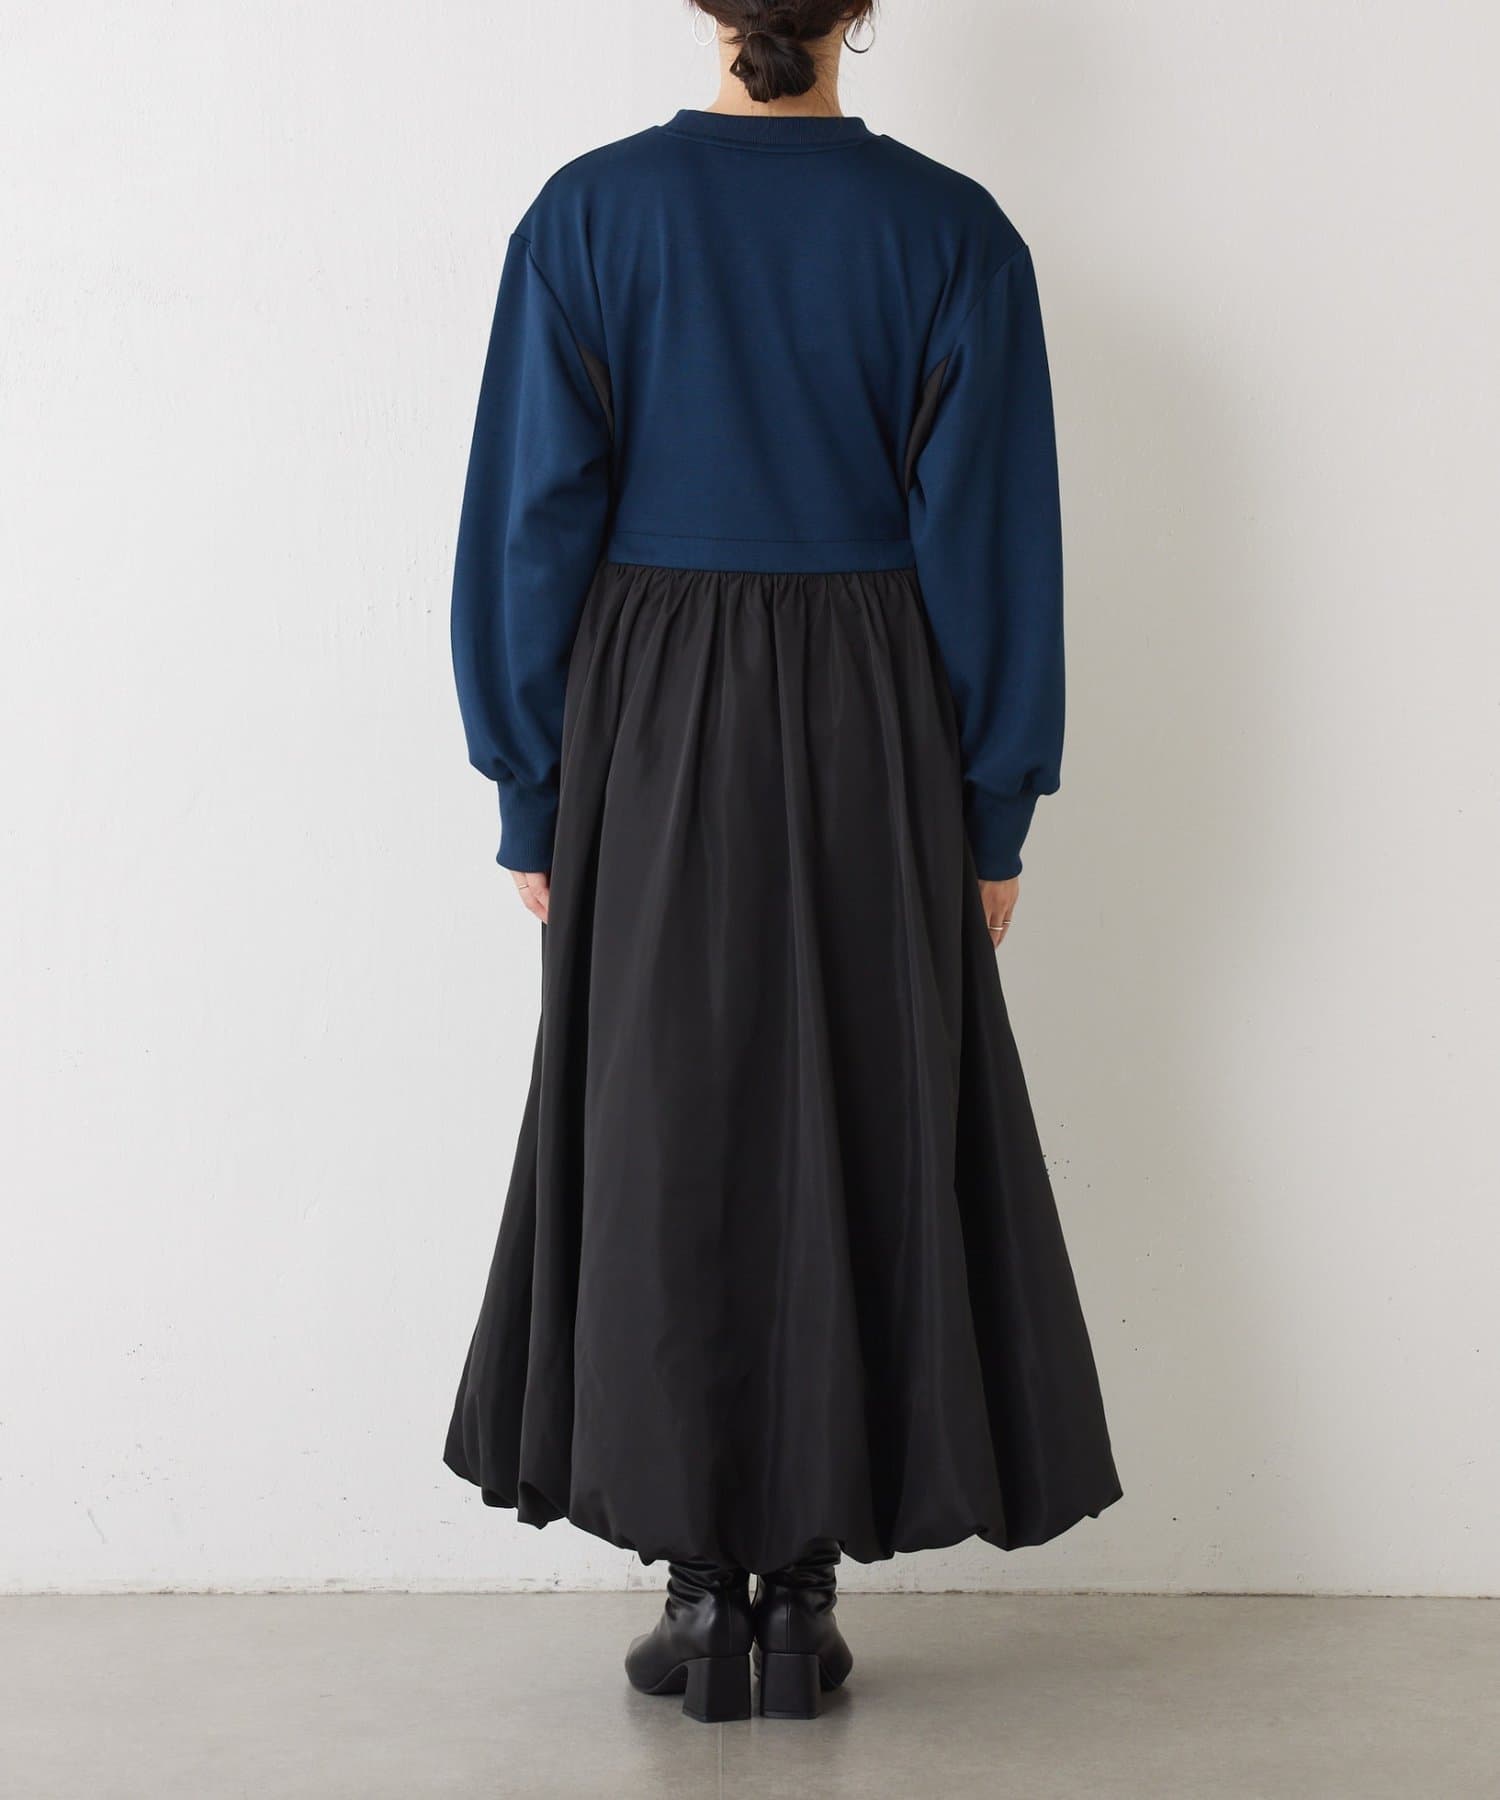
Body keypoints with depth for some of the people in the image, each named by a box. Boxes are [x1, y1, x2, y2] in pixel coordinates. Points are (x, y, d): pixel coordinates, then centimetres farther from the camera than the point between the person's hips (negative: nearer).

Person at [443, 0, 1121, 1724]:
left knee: (665, 1138, 9)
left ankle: (704, 1593, 14)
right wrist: (993, 822, 4)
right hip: (878, 740, 0)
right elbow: (991, 545, -3)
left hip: (653, 741, 0)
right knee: (859, 1139, 9)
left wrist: (532, 803, 3)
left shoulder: (591, 213, -3)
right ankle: (806, 1594, 14)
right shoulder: (953, 232, -2)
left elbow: (533, 528, -4)